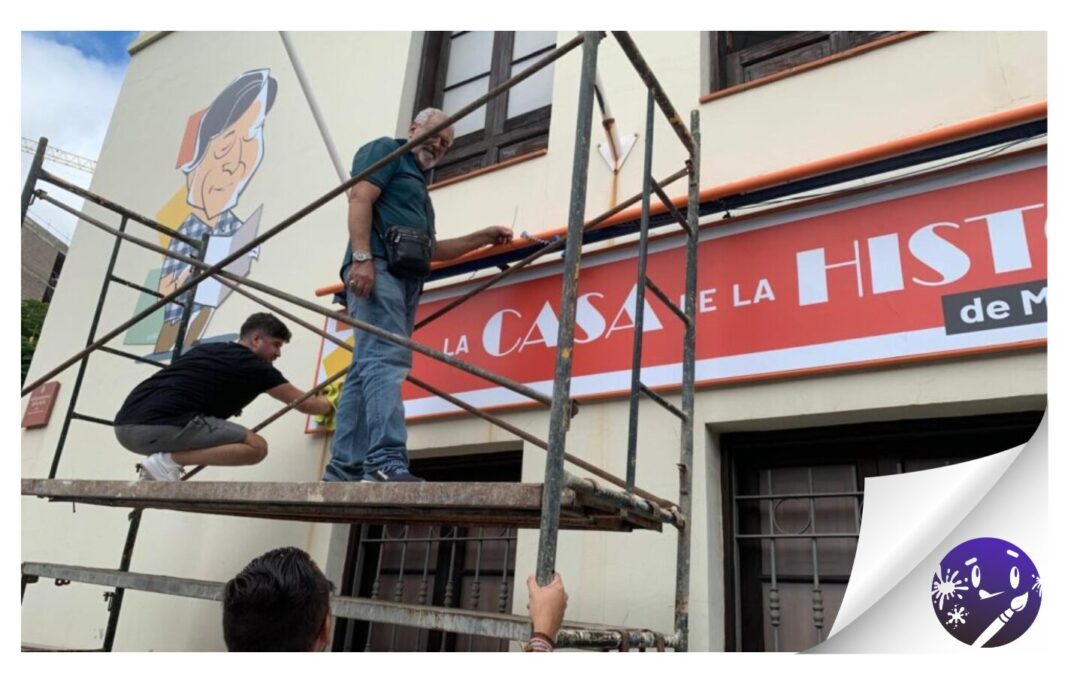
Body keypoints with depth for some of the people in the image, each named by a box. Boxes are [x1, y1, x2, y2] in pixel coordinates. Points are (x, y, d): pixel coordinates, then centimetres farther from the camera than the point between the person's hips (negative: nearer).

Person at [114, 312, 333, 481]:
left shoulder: (205, 350, 26)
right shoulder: (254, 366, 6)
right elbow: (304, 404, 14)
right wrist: (331, 404, 33)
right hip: (159, 426, -8)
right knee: (256, 447, -3)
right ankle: (169, 461, -9)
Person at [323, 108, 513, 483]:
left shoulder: (417, 183, 35)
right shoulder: (386, 150, 11)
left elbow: (433, 248, 36)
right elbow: (360, 199, -7)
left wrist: (485, 237, 30)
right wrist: (361, 257, -21)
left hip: (405, 279, 9)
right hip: (378, 266, -9)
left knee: (366, 369, 2)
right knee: (386, 360, -23)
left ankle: (344, 466, 1)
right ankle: (386, 460, -33)